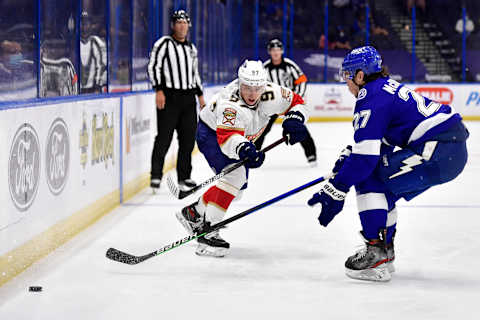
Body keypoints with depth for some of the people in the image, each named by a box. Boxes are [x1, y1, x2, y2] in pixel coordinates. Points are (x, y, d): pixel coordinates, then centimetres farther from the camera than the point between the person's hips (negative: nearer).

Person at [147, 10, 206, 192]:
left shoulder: (191, 48, 18)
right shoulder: (164, 44, -3)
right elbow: (153, 67, -9)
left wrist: (200, 95, 20)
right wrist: (159, 90, -17)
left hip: (188, 98, 6)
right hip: (169, 97, -6)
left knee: (188, 139, 6)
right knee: (164, 138, -8)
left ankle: (184, 177, 15)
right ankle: (156, 176, -2)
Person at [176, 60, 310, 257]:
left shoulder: (271, 93, -23)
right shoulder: (230, 104, -40)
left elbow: (296, 102, -6)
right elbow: (227, 137, -53)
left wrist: (294, 120, -26)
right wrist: (243, 149, -72)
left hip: (242, 137, 8)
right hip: (211, 133, -8)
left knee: (238, 187, 13)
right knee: (235, 175, -29)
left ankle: (193, 213, 31)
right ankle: (208, 232, -30)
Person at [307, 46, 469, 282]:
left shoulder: (372, 98, -11)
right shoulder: (385, 87, 19)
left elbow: (365, 156, -17)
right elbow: (375, 141, 28)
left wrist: (334, 192, -14)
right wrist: (347, 158, 17)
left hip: (439, 151, -10)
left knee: (368, 179, -7)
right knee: (381, 184, 19)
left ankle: (377, 253, -10)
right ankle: (385, 250, 27)